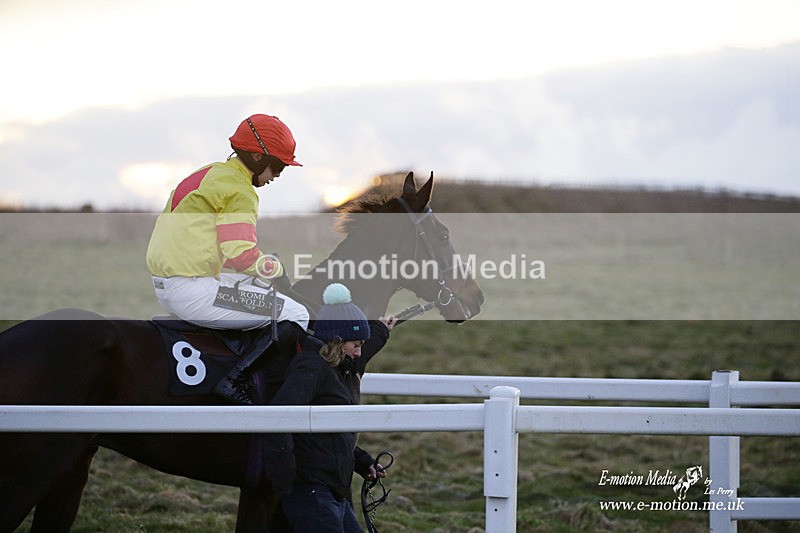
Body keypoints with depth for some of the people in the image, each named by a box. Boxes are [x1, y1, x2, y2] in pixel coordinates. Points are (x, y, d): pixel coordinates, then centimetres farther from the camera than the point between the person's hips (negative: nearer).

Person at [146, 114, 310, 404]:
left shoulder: (207, 174, 20)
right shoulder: (240, 190, -10)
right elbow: (240, 253, -21)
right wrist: (276, 269, -3)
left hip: (164, 287, 10)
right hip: (193, 291, -10)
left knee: (259, 286, 31)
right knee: (296, 316, -9)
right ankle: (235, 380, -18)